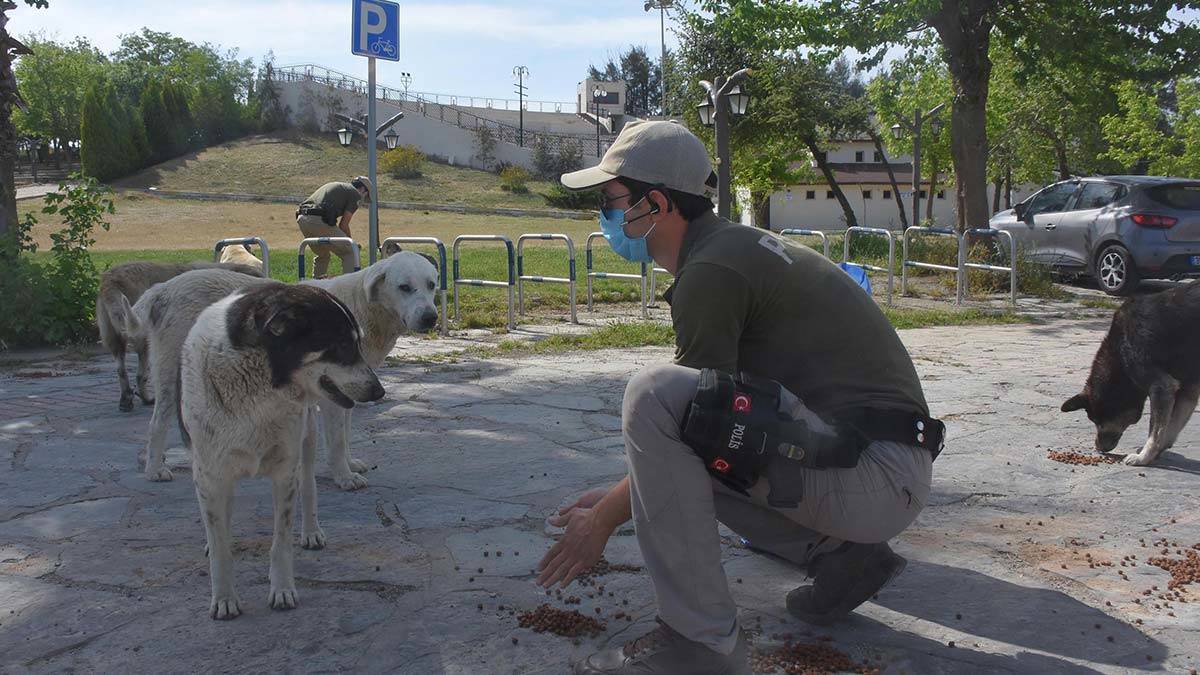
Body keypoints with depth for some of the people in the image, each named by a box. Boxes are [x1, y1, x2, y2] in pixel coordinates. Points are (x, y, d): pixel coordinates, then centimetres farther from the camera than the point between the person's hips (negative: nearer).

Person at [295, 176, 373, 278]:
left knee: (322, 255, 27)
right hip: (320, 221, -8)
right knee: (350, 253, 4)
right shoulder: (355, 194, 8)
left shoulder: (333, 186, 32)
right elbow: (343, 225, 4)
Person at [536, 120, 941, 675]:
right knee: (678, 463, 23)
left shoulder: (710, 271, -14)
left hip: (876, 477, -10)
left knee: (654, 394, -23)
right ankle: (839, 552, 14)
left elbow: (697, 422, -10)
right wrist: (619, 492, 22)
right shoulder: (734, 245, 16)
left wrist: (605, 519, 1)